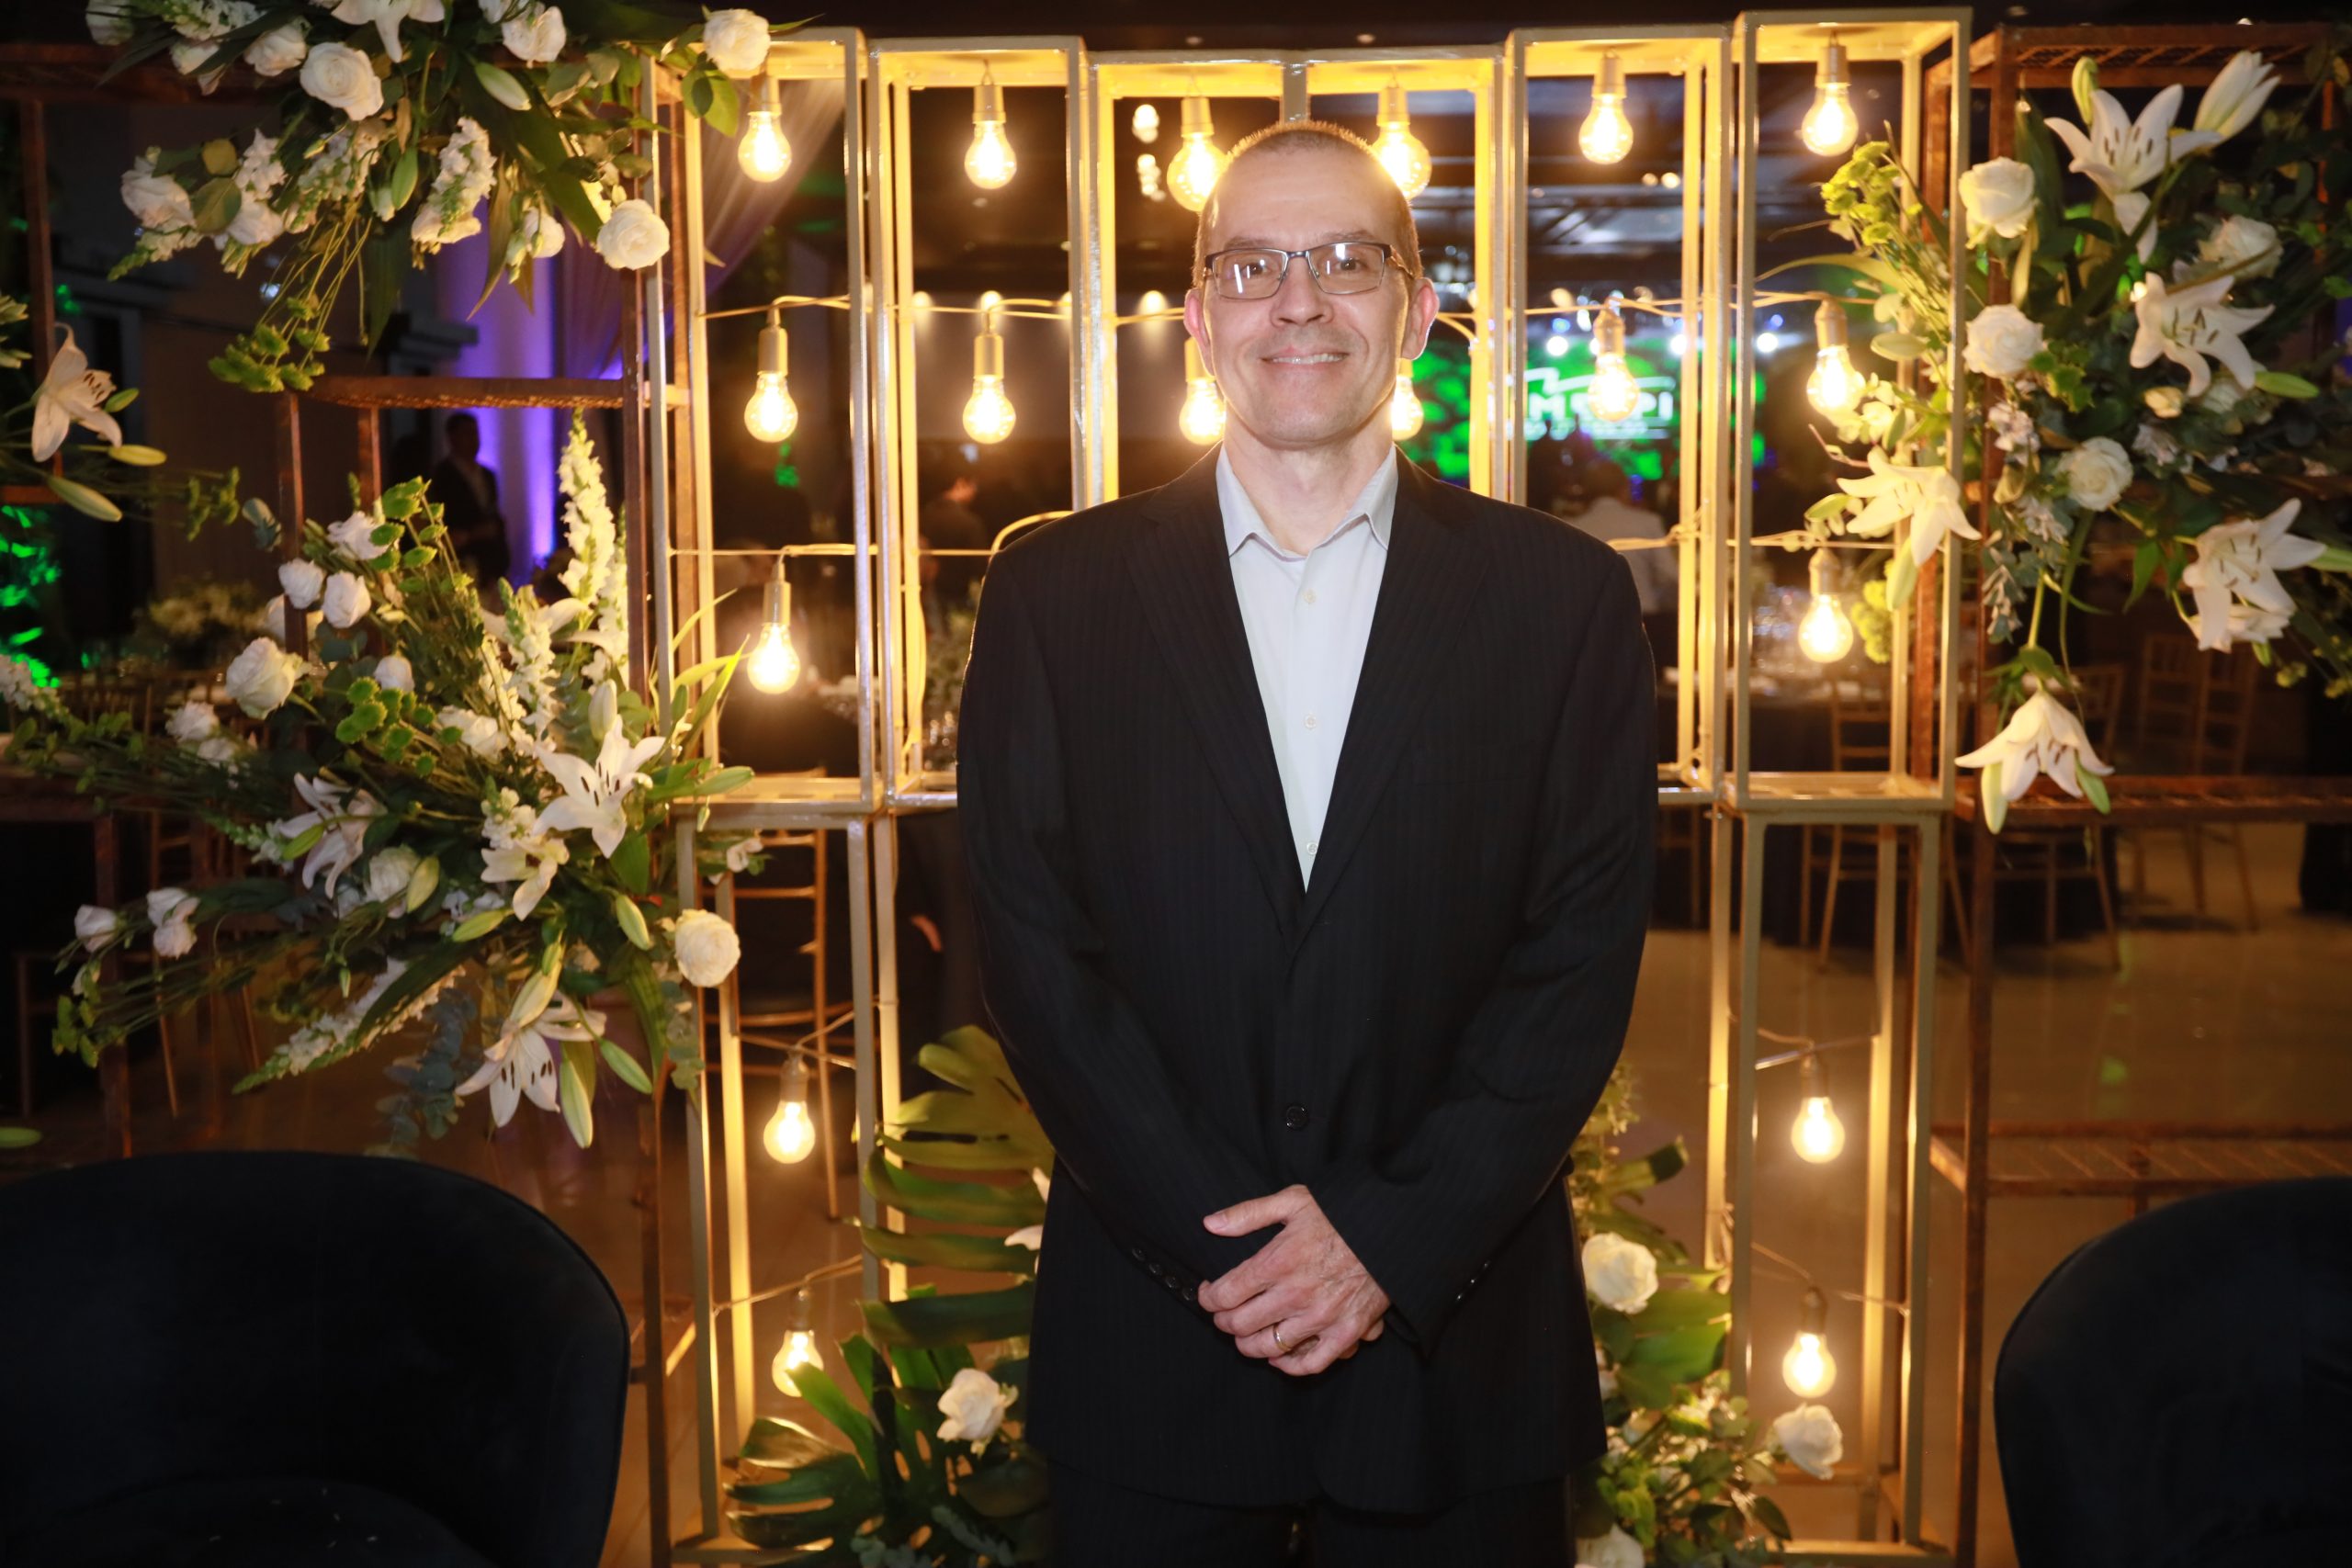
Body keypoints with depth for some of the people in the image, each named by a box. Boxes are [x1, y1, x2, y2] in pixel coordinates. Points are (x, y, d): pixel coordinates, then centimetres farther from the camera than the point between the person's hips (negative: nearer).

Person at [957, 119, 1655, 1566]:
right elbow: (1032, 945, -4)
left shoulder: (1565, 598, 1)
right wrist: (1224, 1239, -11)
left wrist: (1395, 1235, -12)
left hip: (1460, 1343, 0)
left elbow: (1585, 957, -3)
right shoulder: (1055, 592, 1)